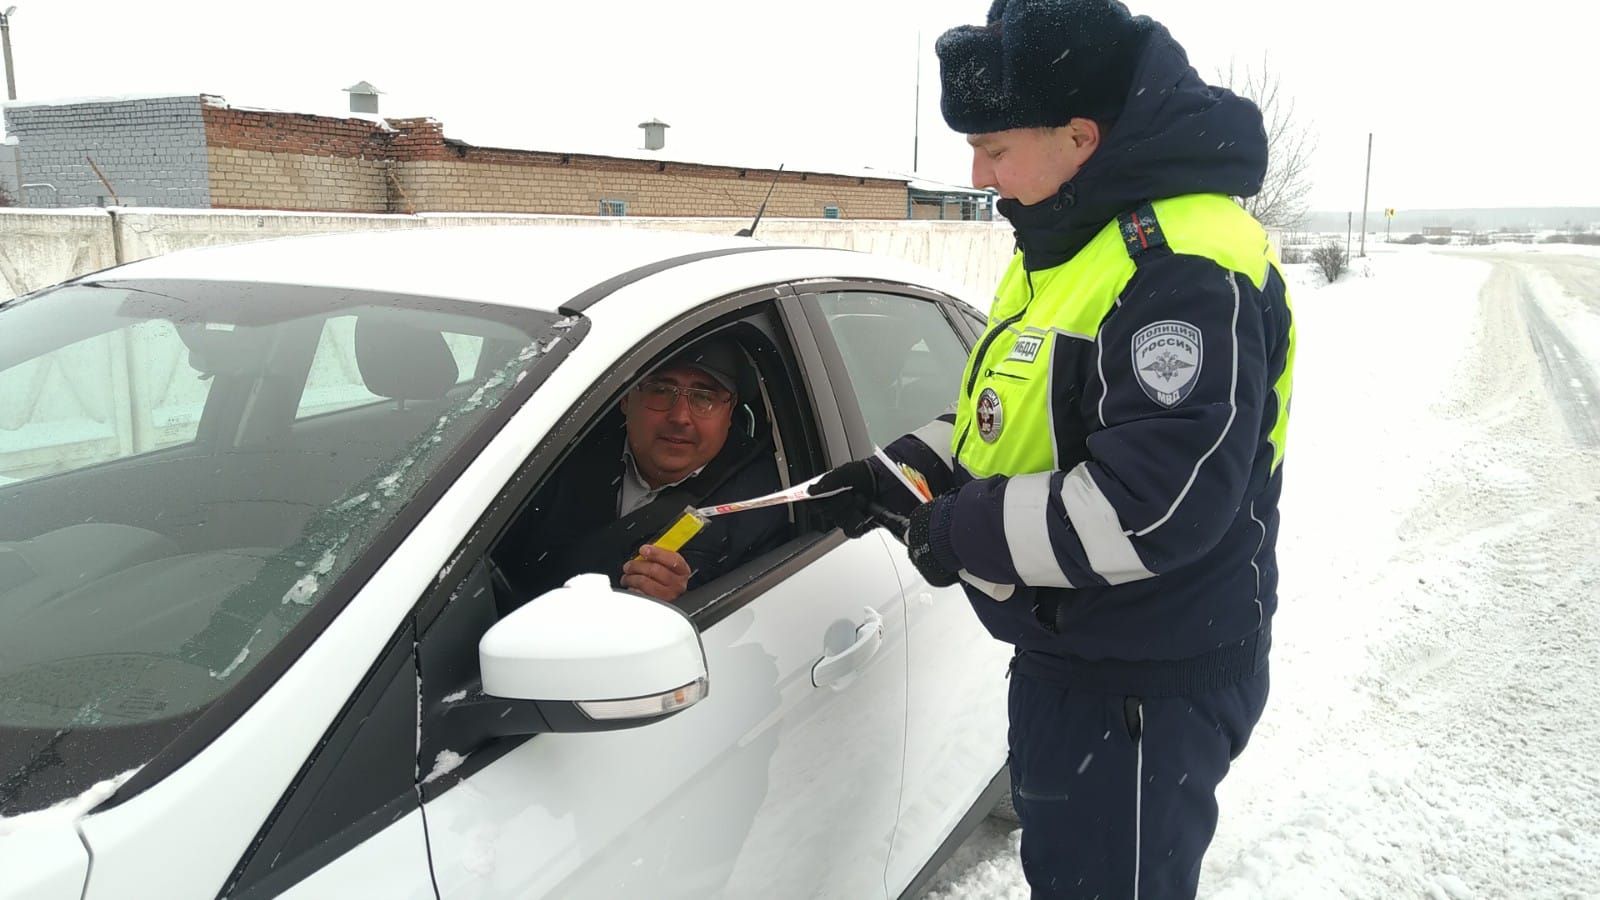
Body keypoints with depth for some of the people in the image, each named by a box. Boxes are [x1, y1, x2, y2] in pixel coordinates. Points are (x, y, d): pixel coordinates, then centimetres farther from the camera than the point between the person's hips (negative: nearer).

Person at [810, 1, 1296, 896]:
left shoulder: (1186, 268, -26)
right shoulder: (1072, 243, 8)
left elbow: (1156, 505, -32)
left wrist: (963, 531, -21)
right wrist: (909, 466, 3)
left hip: (1145, 691, -10)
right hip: (1066, 658, 10)